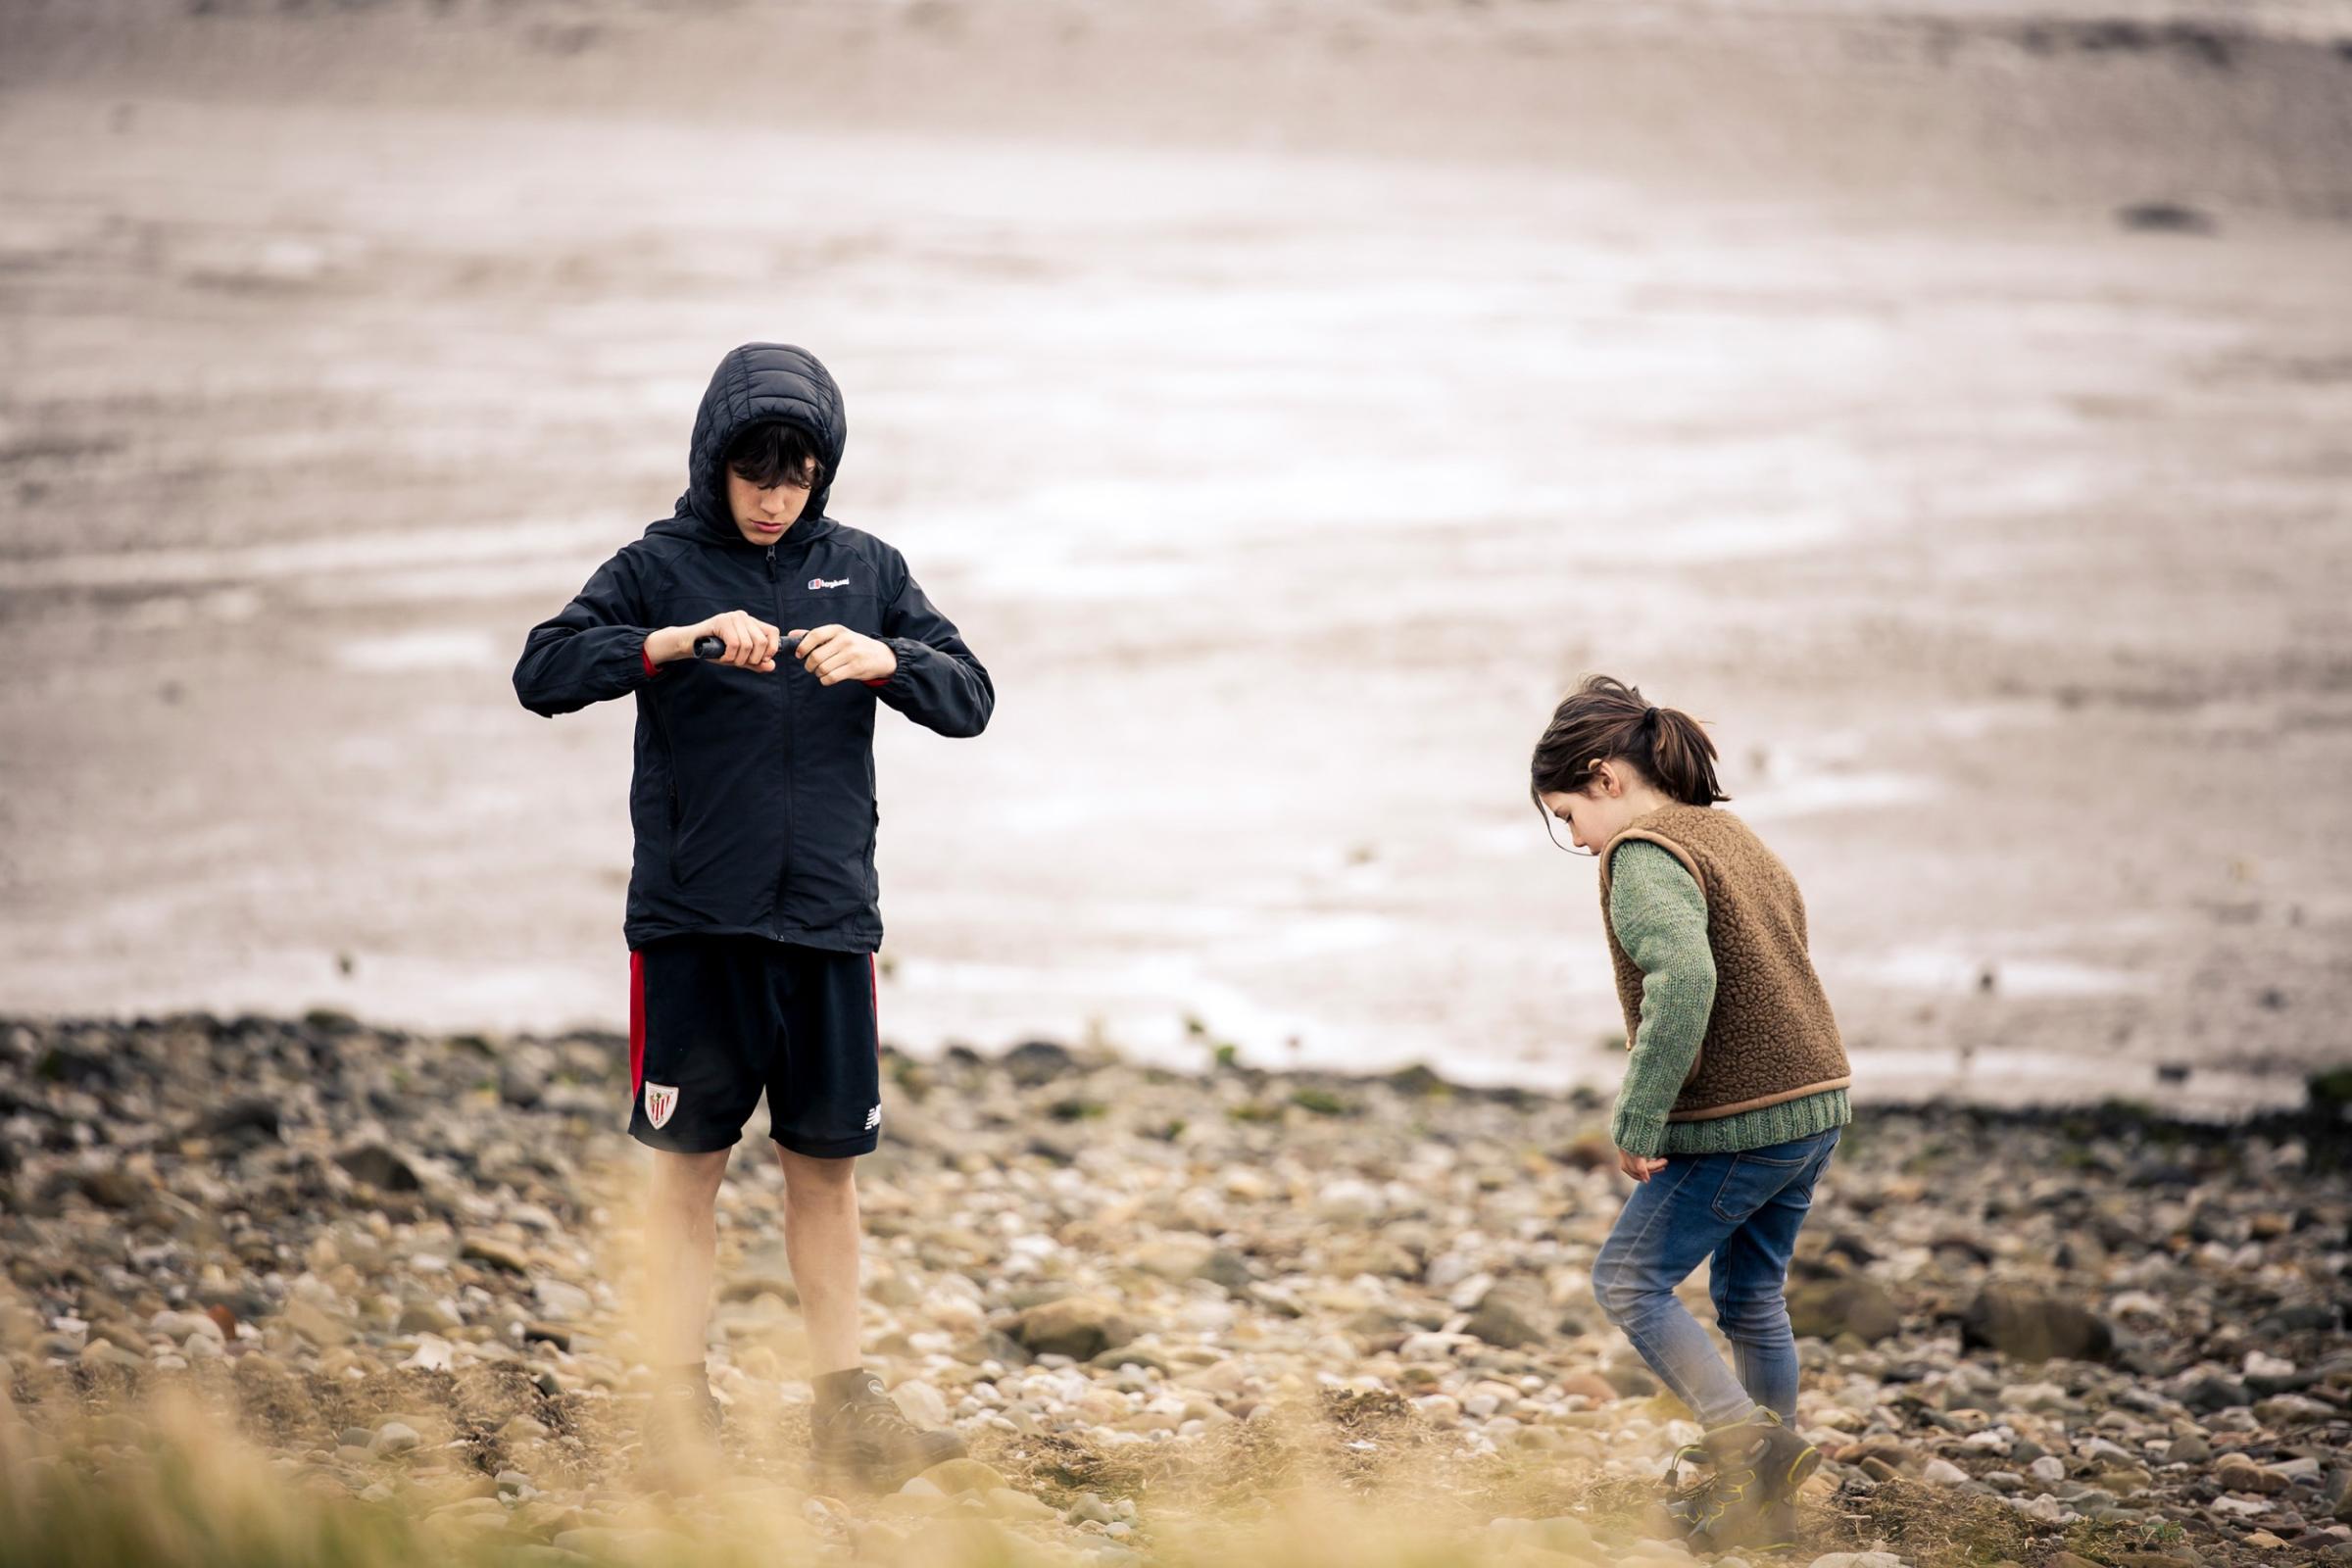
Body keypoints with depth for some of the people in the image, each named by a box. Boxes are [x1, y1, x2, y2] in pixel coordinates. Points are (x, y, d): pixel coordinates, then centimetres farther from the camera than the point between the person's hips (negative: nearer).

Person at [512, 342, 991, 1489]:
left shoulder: (865, 570, 7)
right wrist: (677, 641, -26)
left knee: (827, 1163, 6)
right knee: (690, 1161, 1)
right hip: (690, 919, -2)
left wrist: (882, 658, -16)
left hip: (827, 917, 2)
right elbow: (543, 672, -12)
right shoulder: (662, 567, 0)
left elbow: (970, 698, 3)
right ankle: (680, 1409, 7)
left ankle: (845, 1408, 13)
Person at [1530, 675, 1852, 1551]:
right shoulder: (1731, 835, 16)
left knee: (1628, 1281, 2)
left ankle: (1743, 1437, -11)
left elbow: (1684, 980, -30)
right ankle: (1767, 1503, 24)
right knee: (1750, 1297, 18)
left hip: (1737, 1124, -9)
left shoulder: (1644, 856, -14)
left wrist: (1638, 1124, -24)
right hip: (1815, 1102, 9)